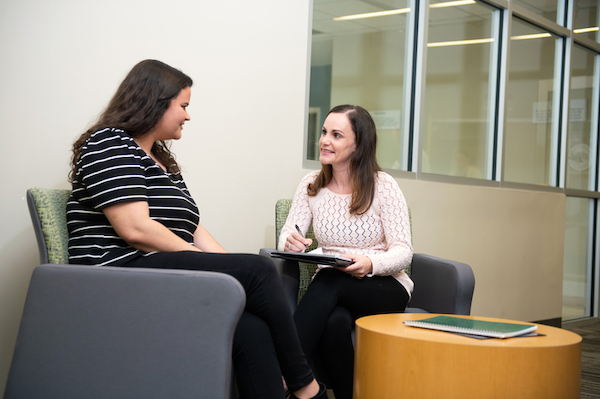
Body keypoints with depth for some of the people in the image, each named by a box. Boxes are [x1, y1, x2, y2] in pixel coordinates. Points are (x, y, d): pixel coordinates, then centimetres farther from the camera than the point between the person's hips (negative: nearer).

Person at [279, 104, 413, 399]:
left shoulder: (383, 187, -5)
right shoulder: (311, 185, 7)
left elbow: (403, 252, -10)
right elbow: (287, 236, 2)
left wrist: (370, 264, -32)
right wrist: (291, 242, -25)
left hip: (385, 289, -2)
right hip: (331, 287, 3)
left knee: (329, 281, -35)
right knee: (335, 320, -35)